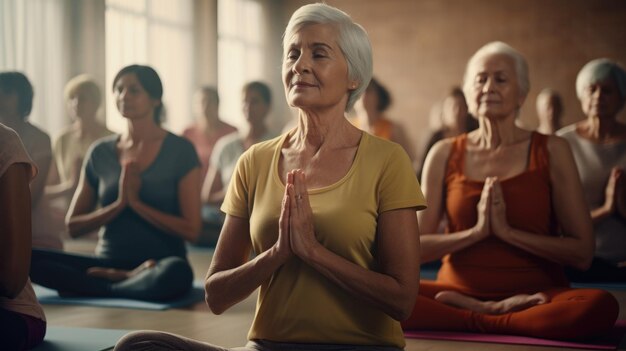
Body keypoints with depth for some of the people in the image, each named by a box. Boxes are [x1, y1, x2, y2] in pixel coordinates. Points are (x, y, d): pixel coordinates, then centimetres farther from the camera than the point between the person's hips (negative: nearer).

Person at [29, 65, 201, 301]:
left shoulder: (180, 150, 0)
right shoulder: (100, 153, 10)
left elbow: (190, 229, -6)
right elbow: (73, 226, 8)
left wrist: (136, 203, -11)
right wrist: (119, 204, -6)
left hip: (160, 262, -3)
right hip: (108, 261, 3)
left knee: (177, 272, -41)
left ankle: (105, 285, -18)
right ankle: (127, 281, -19)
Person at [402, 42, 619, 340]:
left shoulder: (552, 152, 3)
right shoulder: (445, 154, 7)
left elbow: (582, 253, -3)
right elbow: (416, 248, 5)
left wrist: (506, 231, -12)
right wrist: (476, 231, -9)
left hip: (533, 294, -1)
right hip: (457, 290, 1)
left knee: (602, 305, -34)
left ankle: (478, 317, -18)